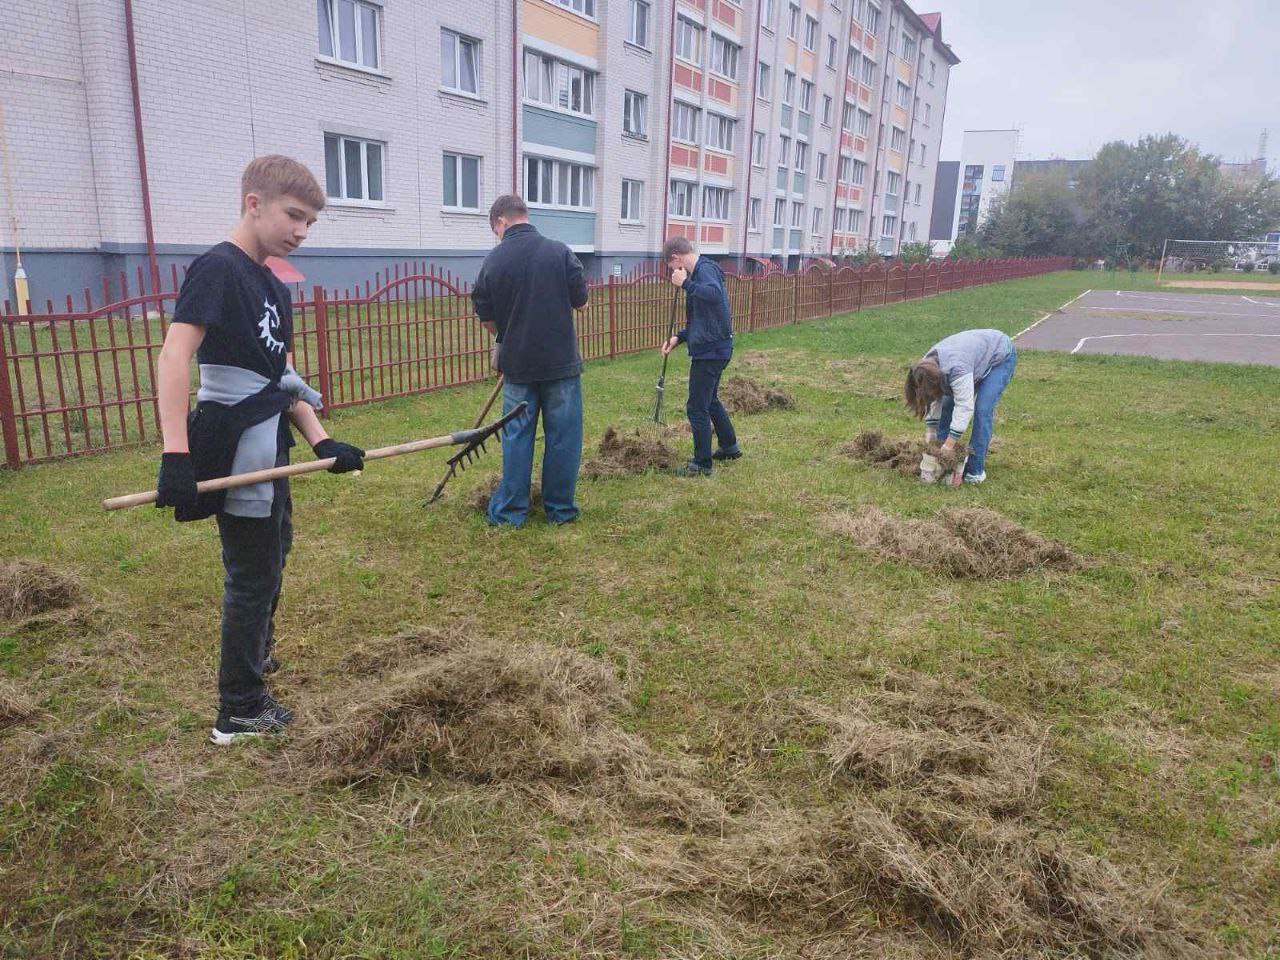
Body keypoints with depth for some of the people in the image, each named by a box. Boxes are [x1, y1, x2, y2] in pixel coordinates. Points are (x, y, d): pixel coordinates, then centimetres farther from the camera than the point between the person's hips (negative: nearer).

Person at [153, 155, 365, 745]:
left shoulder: (273, 287, 11)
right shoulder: (218, 267, -16)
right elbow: (174, 354, -27)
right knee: (253, 573, 2)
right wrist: (175, 455, -35)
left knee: (273, 548, 28)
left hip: (266, 443, 10)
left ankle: (255, 649, 53)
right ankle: (239, 714, 18)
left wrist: (320, 440, 1)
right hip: (234, 446, -10)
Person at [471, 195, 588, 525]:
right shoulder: (559, 251, -8)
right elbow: (581, 302, 0)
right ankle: (560, 508, 15)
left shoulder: (492, 260, -2)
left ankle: (510, 511, 16)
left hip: (517, 362, 2)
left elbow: (486, 318, 5)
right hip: (561, 361, -1)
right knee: (563, 436, 8)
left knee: (517, 436, 10)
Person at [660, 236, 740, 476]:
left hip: (710, 350, -11)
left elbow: (714, 294, -39)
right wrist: (679, 337, 13)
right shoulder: (701, 270, 15)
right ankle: (729, 447, 40)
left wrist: (685, 283, -27)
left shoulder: (705, 269, -15)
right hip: (713, 348, 11)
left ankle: (702, 464, 6)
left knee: (697, 407, -3)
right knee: (710, 400, 25)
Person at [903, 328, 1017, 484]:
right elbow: (933, 399, -6)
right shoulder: (928, 366, -15)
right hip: (976, 355, 8)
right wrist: (930, 432, -9)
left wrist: (949, 446, -36)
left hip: (1000, 356, -8)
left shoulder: (956, 368, -40)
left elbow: (964, 407, -38)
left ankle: (976, 468, -12)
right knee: (948, 402, 0)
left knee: (982, 409, -18)